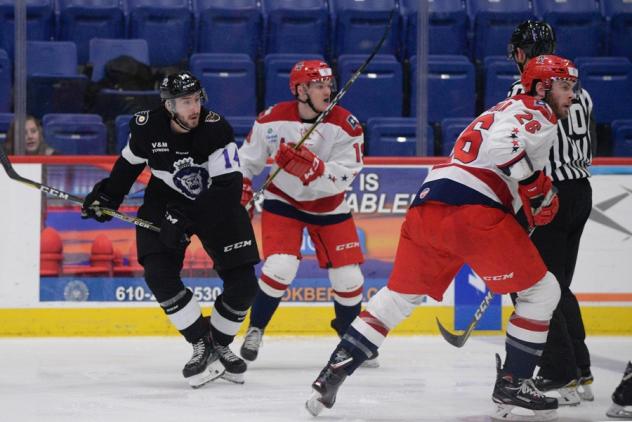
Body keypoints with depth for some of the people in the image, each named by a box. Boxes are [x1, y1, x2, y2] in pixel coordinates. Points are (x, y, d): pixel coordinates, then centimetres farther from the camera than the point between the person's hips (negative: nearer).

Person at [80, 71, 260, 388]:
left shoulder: (216, 129, -26)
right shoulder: (147, 127, -16)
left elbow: (229, 186, -31)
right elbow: (130, 162, 7)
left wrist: (186, 219, -36)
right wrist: (107, 195, 2)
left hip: (216, 204, -1)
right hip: (166, 202, 1)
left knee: (243, 284, -8)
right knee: (159, 273, -21)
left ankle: (219, 344, 18)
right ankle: (202, 347, -7)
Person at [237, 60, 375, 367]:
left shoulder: (345, 125, -19)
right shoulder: (272, 120, -16)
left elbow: (342, 178, -26)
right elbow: (247, 158, 0)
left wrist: (311, 166, -40)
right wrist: (241, 192, -4)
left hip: (328, 206, 1)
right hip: (283, 201, -1)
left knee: (348, 277, -1)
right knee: (280, 267, -19)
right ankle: (255, 330, 4)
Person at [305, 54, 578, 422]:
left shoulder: (503, 111, 32)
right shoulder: (537, 113, 2)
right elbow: (503, 145, -17)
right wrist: (538, 186, -9)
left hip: (427, 203, 9)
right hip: (474, 211, -9)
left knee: (399, 295, 18)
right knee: (542, 291, 5)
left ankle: (333, 374, 11)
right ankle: (512, 384, 4)